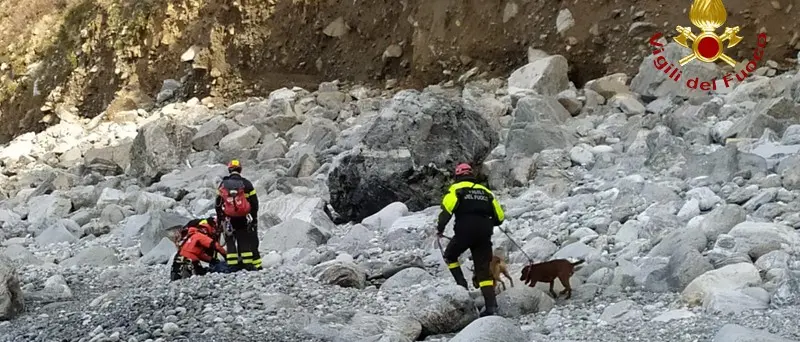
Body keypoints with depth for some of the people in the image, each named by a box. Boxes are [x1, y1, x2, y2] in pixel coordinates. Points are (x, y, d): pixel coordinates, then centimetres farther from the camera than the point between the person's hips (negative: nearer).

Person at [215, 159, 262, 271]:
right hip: (244, 219, -1)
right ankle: (255, 265, 0)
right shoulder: (246, 183, -2)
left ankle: (233, 265, 1)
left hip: (229, 219, 1)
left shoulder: (223, 184, 3)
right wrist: (254, 218, 9)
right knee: (249, 241, 3)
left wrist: (220, 218, 14)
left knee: (231, 242, 7)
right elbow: (254, 203, 0)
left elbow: (218, 204, 6)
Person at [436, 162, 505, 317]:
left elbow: (447, 209, -11)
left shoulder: (457, 189, 7)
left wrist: (440, 229, 0)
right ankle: (490, 304, -5)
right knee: (483, 269, 6)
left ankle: (462, 285, 6)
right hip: (484, 233, 4)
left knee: (450, 256, 21)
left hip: (464, 231, -4)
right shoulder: (485, 191, 20)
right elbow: (499, 217, 19)